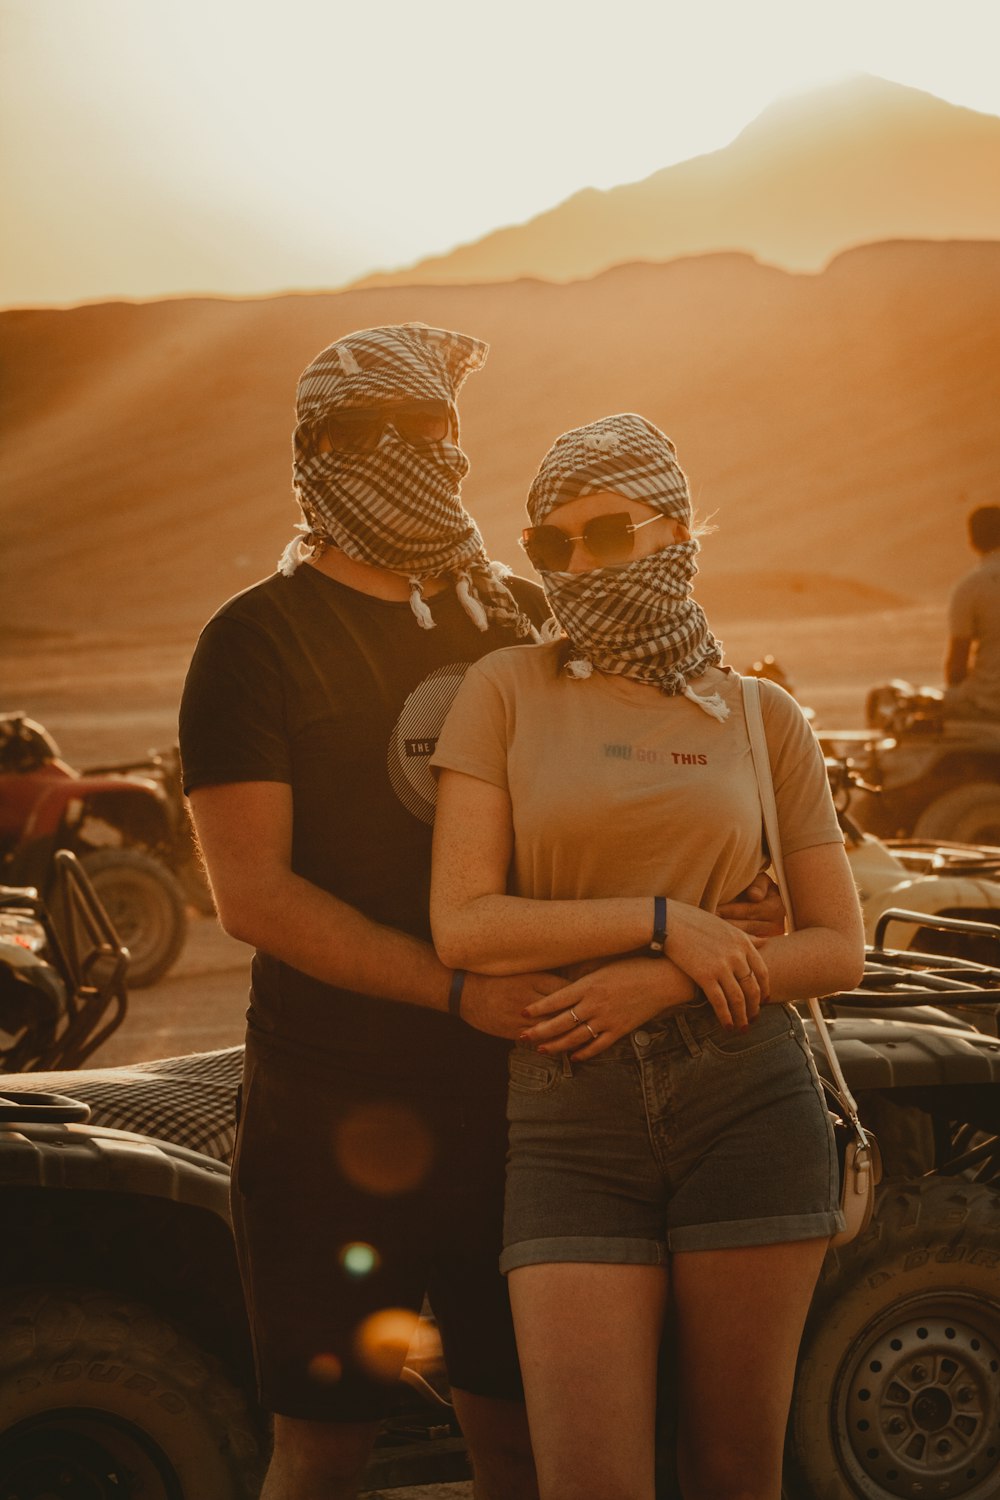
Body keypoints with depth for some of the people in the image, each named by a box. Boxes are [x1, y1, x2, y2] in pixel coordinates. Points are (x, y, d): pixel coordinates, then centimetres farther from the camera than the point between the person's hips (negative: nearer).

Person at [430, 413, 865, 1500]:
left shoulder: (763, 719, 7)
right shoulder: (507, 692, 3)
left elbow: (840, 950, 6)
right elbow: (462, 927, -5)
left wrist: (662, 983, -9)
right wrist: (664, 922, -12)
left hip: (747, 1109, 1)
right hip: (571, 1123, -1)